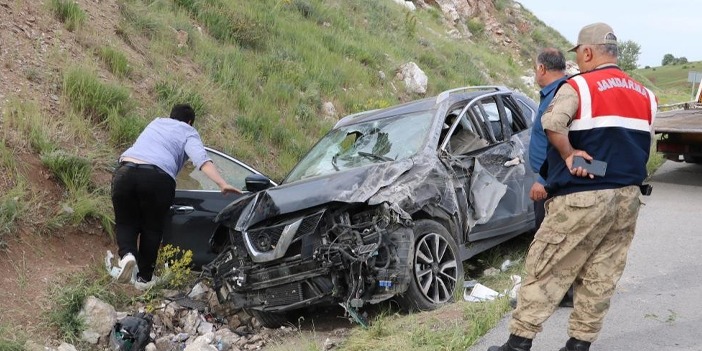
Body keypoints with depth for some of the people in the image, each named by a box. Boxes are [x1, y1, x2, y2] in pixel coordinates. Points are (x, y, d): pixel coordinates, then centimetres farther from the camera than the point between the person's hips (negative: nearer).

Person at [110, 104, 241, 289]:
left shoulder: (156, 122, 32)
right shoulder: (188, 133, 16)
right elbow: (202, 159, -4)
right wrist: (222, 184, -13)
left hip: (126, 171, 3)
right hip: (157, 178, -3)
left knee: (125, 223, 19)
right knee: (151, 229, 15)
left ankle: (127, 254, -8)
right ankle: (144, 278, 20)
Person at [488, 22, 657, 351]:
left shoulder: (579, 86, -9)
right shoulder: (644, 95, 12)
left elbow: (552, 123, -27)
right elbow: (643, 145, 16)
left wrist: (569, 155, -14)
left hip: (583, 197, -6)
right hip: (627, 197, 7)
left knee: (546, 269, 2)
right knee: (601, 276, 11)